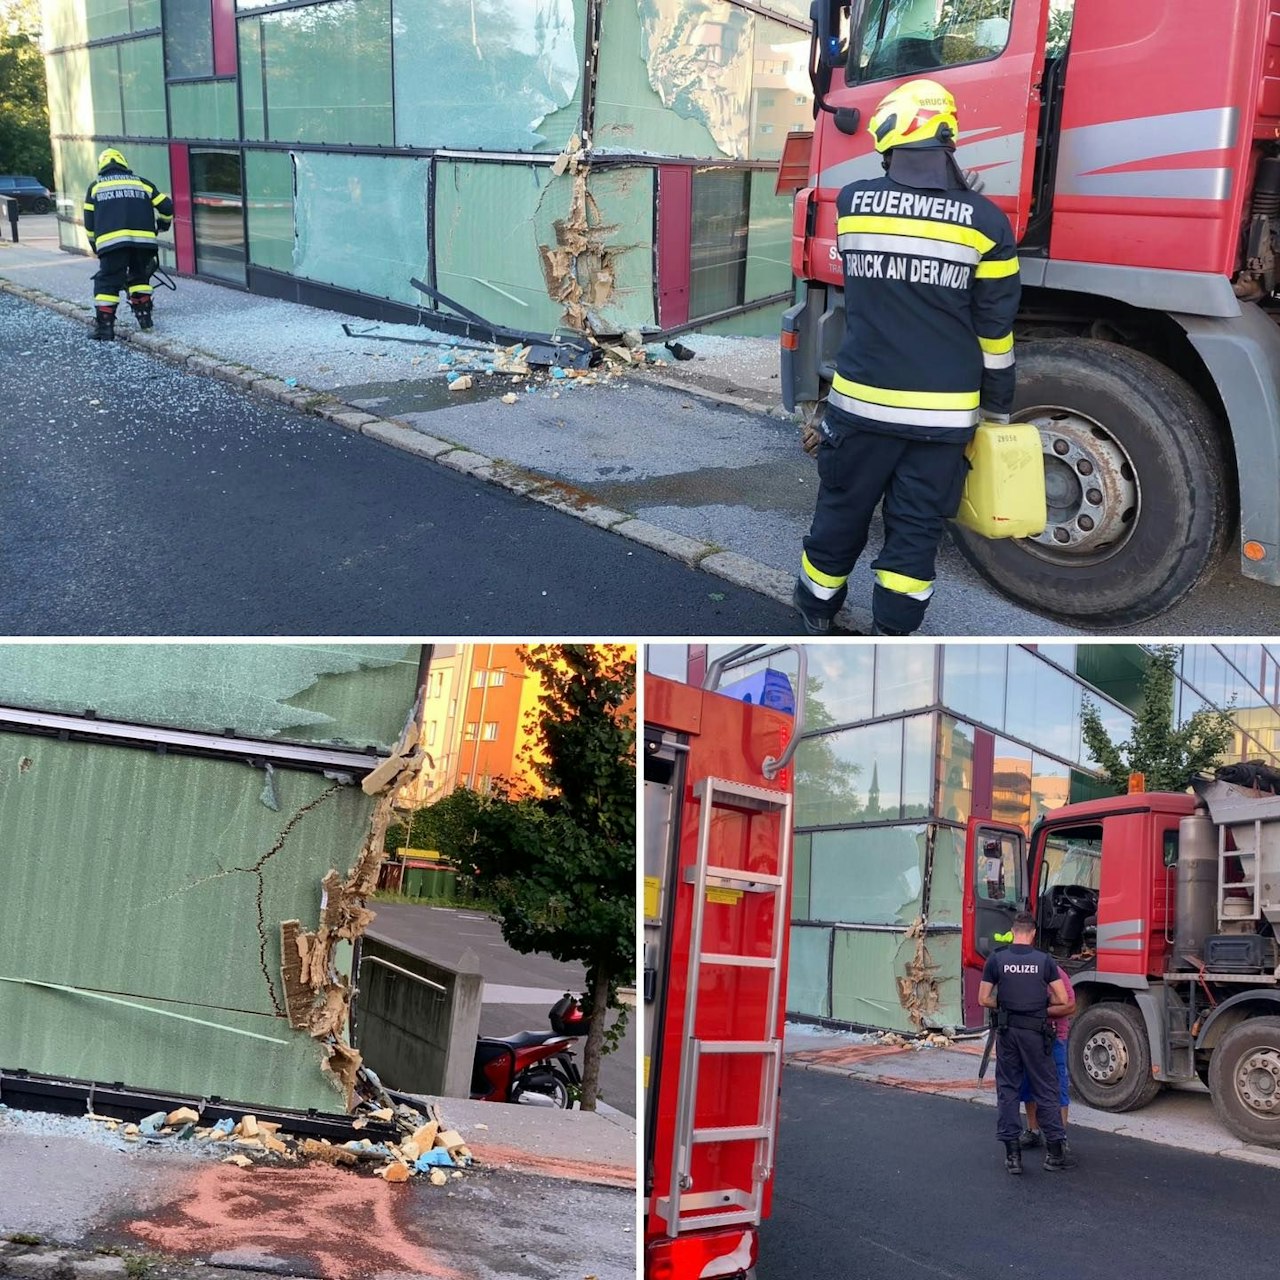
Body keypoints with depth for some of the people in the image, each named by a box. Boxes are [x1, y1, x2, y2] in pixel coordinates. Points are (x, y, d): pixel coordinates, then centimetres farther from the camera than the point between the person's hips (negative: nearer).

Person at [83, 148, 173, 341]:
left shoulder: (96, 186, 19)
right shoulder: (141, 183, 21)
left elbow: (89, 222, 16)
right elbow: (166, 207, 20)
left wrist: (96, 247, 27)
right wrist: (162, 226, 40)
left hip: (111, 241, -2)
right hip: (143, 239, 2)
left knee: (107, 281, 3)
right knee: (139, 276, 23)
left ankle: (104, 326, -4)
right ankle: (144, 316, 22)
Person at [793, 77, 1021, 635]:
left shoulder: (852, 203, -5)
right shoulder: (985, 222, -9)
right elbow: (995, 329, -4)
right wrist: (998, 407, 9)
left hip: (861, 401, 1)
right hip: (943, 413, -1)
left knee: (842, 510, 18)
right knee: (917, 527, 9)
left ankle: (816, 606, 35)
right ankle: (891, 632, 16)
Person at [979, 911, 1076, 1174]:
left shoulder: (996, 959, -3)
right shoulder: (1045, 960, -4)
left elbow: (984, 1000, -2)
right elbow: (1062, 1000, -3)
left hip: (1008, 1031, 1)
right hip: (1036, 1033, -1)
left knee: (1007, 1090, 9)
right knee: (1046, 1091, 9)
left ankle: (1012, 1153, 8)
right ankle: (1055, 1152, 12)